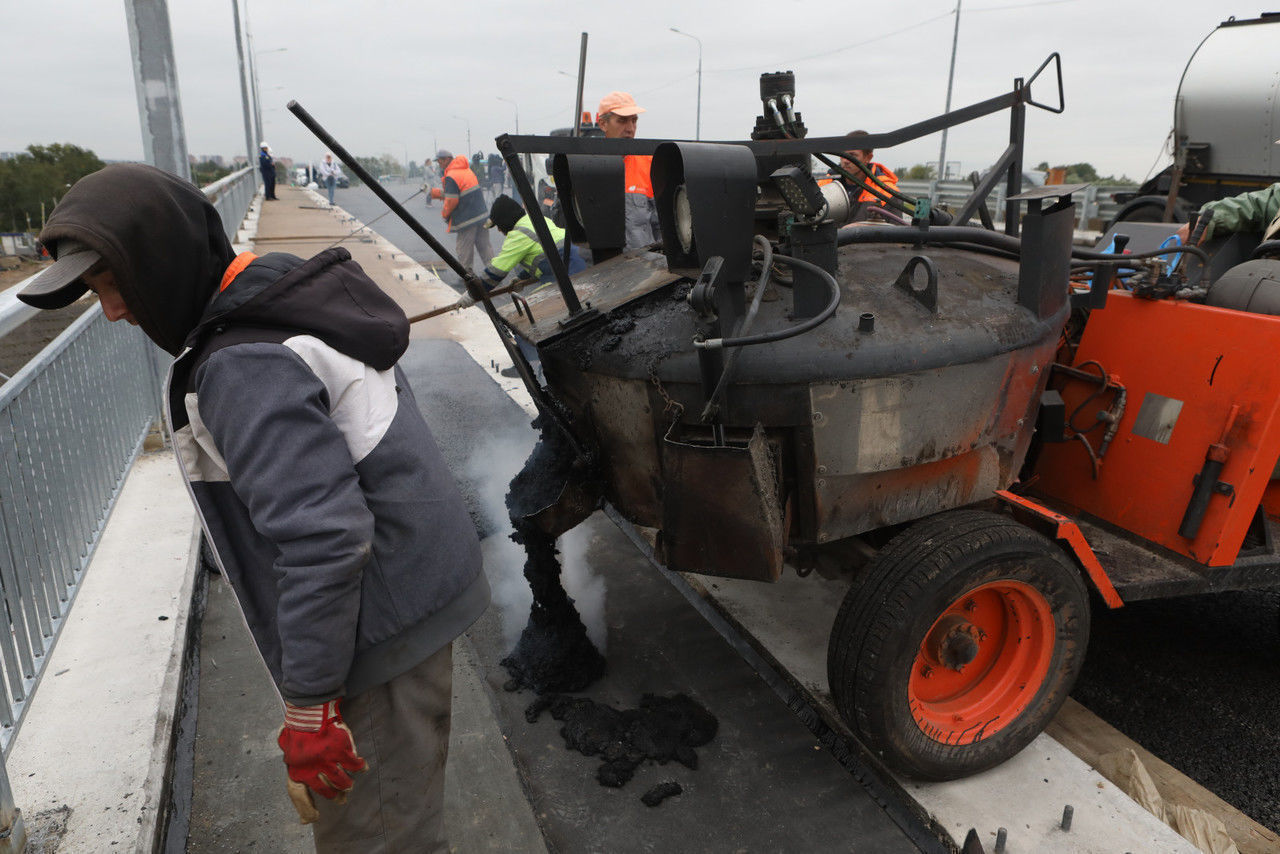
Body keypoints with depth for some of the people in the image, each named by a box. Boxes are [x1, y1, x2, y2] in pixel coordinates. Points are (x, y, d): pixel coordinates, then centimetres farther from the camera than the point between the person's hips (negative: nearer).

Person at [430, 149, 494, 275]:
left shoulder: (450, 177, -14)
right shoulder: (467, 170, 13)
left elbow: (452, 200, -19)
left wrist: (445, 213, -1)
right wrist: (438, 193, 18)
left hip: (466, 218, -8)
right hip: (481, 214, 8)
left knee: (464, 251, 4)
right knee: (484, 245, 13)